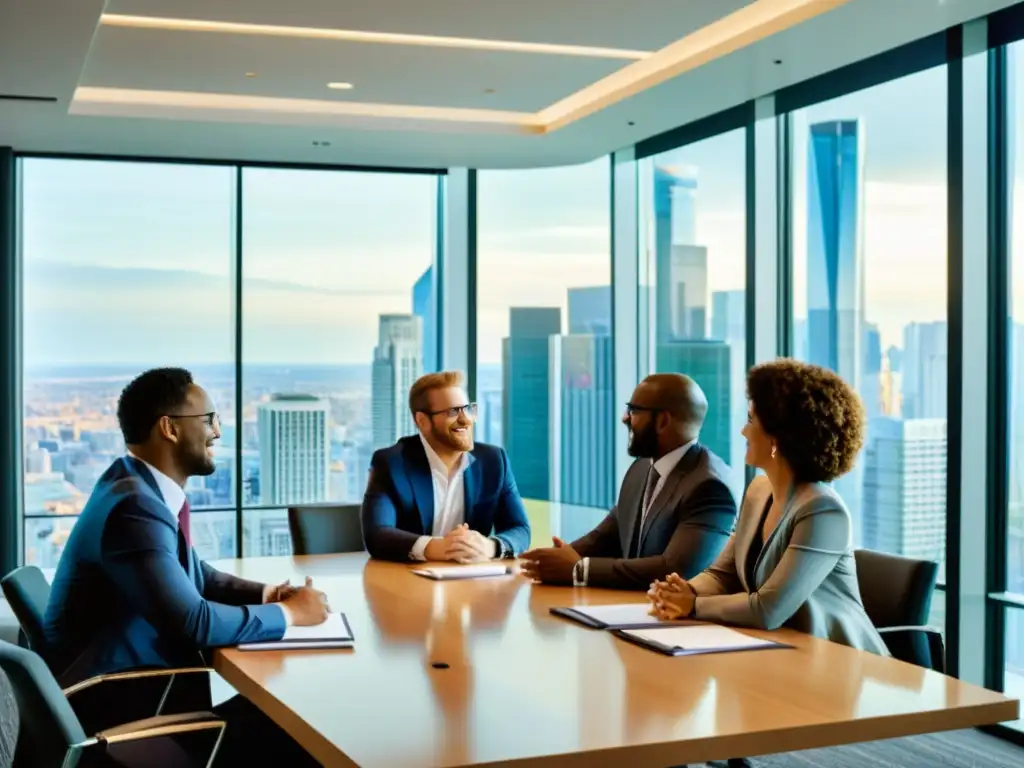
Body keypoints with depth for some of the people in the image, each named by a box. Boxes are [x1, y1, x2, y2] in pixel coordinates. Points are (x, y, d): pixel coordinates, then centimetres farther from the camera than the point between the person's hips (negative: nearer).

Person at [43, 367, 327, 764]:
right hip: (113, 706, -9)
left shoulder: (143, 487, 7)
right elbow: (194, 622, -27)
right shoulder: (135, 506, -23)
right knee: (289, 726, -15)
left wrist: (264, 594, 4)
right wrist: (288, 612, -13)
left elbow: (195, 576, 21)